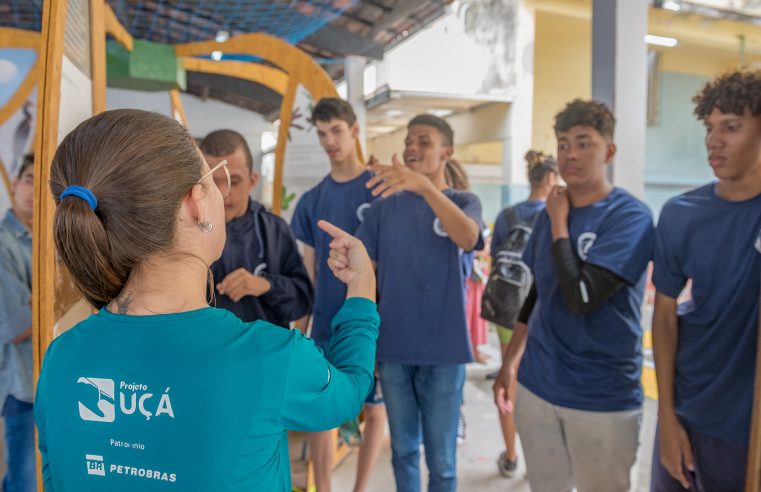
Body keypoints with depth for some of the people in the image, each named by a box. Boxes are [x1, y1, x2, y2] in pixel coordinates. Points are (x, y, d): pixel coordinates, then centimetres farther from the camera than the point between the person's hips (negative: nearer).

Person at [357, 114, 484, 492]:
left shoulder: (463, 201, -2)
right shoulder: (385, 205, 4)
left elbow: (467, 238, -25)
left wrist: (424, 185, -39)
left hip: (443, 350, -2)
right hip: (392, 349, 2)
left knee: (441, 460, 10)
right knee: (403, 450, 17)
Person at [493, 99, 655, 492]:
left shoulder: (630, 217, -14)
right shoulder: (551, 212, 5)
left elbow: (581, 297, -24)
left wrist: (559, 224, -13)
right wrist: (510, 363, 13)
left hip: (602, 398, -5)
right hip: (536, 386, 5)